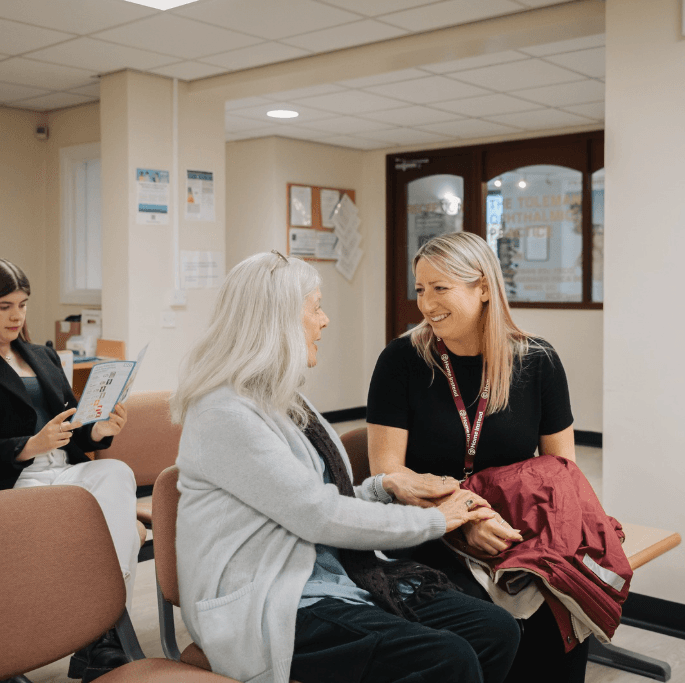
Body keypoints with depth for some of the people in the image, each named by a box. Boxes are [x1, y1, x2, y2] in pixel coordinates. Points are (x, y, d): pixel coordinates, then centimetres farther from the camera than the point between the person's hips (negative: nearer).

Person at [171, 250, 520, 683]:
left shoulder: (283, 400, 15)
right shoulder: (223, 415, -14)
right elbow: (318, 515, -17)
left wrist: (387, 486, 4)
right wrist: (434, 520, -7)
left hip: (341, 576, 9)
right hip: (271, 610, -9)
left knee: (498, 631, -9)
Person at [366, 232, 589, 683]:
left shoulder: (538, 362, 2)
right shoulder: (402, 361, -4)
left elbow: (561, 465, 8)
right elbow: (388, 469, -7)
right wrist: (465, 518, -20)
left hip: (517, 531, 2)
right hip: (428, 535, -2)